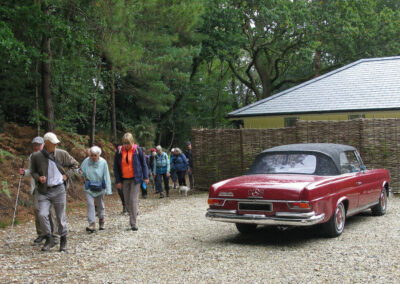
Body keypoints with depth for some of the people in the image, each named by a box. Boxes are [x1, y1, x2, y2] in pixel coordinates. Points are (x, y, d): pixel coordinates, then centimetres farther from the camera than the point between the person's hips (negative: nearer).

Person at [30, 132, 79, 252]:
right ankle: (49, 239, 6)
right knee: (42, 215, -13)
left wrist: (67, 175, 1)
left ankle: (63, 240, 23)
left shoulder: (62, 154, -1)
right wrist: (38, 178, -8)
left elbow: (75, 164, 14)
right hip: (44, 191, 0)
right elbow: (33, 171, 13)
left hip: (59, 189, 0)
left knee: (61, 216, 6)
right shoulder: (36, 156, -2)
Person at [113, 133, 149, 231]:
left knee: (133, 200, -9)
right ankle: (132, 217, 30)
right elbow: (116, 167, 3)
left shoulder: (137, 150, -6)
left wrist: (146, 177, 0)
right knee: (127, 201, 9)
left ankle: (133, 223, -8)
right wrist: (118, 181, -1)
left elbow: (143, 163, 2)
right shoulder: (119, 151, -2)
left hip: (135, 179, -3)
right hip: (124, 180, 3)